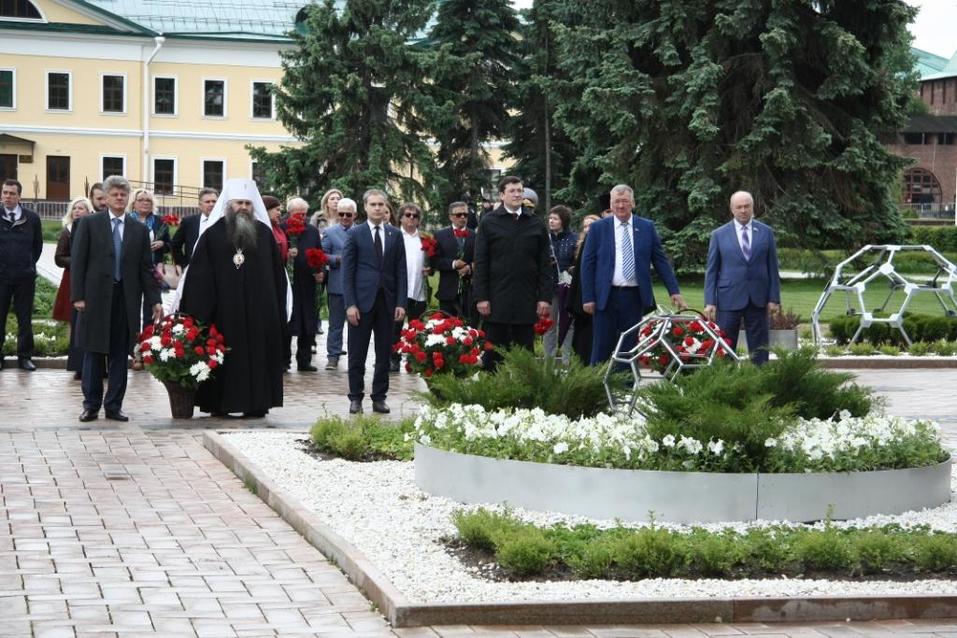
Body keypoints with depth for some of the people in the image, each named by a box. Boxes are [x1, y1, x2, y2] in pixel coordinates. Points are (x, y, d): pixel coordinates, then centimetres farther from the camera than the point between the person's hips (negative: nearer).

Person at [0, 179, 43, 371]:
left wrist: (30, 264, 9)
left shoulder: (32, 218, 1)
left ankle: (25, 357, 13)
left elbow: (38, 245, 13)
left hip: (25, 276, 1)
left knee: (25, 319, 6)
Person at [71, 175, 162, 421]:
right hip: (96, 297, -2)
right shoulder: (89, 224, 2)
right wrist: (78, 296, -8)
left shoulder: (139, 230, 9)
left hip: (126, 298, 2)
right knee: (94, 353, 3)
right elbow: (77, 261, -1)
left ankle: (114, 406, 11)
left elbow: (146, 268, 9)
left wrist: (154, 301, 2)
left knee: (120, 355, 4)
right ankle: (91, 405, 11)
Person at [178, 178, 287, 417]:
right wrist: (196, 311, -9)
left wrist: (278, 308, 3)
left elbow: (277, 273, 8)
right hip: (223, 310, -2)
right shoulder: (213, 234, 1)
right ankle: (220, 403, 8)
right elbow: (198, 275, -2)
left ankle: (256, 402, 9)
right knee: (225, 357, 1)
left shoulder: (264, 233, 7)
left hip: (258, 311, 2)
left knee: (257, 354, 3)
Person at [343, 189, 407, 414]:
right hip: (362, 301, -2)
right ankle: (355, 397, 10)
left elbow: (401, 271, 7)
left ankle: (379, 397, 14)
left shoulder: (395, 235, 8)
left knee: (384, 354, 6)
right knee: (357, 354, 2)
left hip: (387, 302, 3)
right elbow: (347, 271, -2)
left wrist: (401, 303, -1)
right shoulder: (355, 234, 1)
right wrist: (350, 304, -10)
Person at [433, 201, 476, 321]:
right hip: (448, 291, 0)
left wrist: (469, 268, -15)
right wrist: (453, 264, -14)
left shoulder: (475, 236, 8)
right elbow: (435, 261, -2)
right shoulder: (440, 236, 6)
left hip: (469, 291, 0)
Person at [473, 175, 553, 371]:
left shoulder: (536, 223, 8)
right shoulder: (489, 222, 3)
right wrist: (481, 297, -7)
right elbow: (480, 264, 0)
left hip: (527, 301, 2)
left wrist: (545, 297, 0)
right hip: (496, 301, -2)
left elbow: (545, 264, 7)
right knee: (492, 355, 3)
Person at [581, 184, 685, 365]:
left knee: (630, 347, 4)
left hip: (635, 296, 1)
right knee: (602, 348, 0)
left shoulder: (647, 227, 6)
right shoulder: (598, 228, 3)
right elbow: (588, 264, 2)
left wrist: (674, 291, 0)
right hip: (606, 296, -1)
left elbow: (661, 261, 7)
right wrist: (588, 297, -5)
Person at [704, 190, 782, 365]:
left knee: (760, 349, 4)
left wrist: (774, 298, 0)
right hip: (729, 298, -1)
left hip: (758, 300, 1)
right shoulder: (719, 235, 3)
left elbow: (772, 268, 7)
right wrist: (710, 302, -4)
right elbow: (711, 270, 3)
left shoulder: (766, 232, 6)